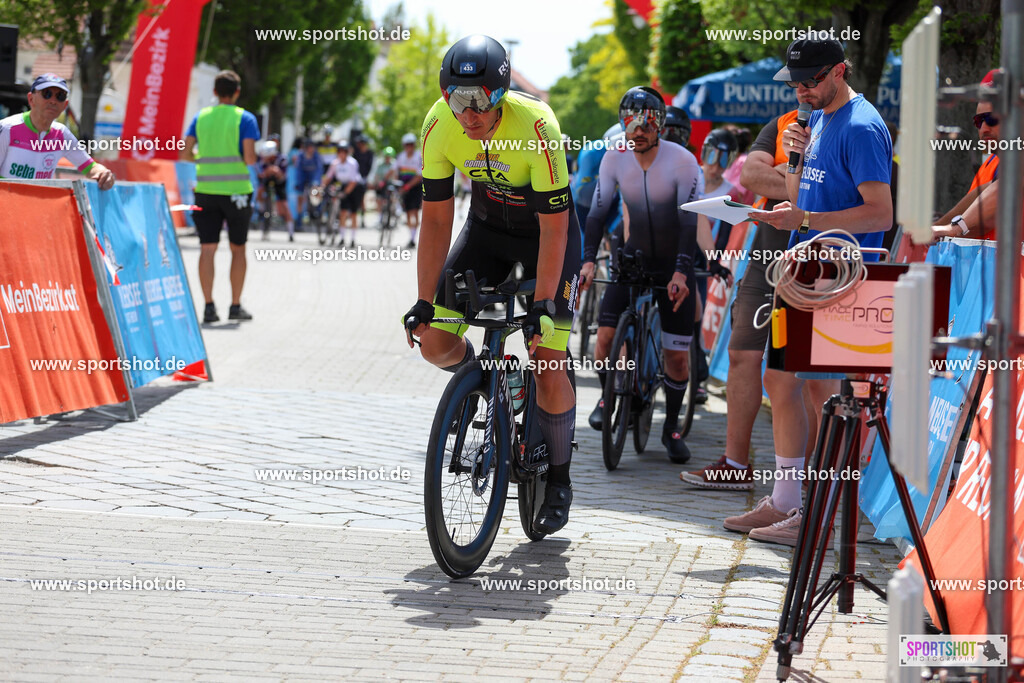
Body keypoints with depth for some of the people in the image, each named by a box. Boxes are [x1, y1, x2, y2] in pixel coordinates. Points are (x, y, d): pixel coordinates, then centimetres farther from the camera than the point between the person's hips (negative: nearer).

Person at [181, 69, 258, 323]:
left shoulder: (200, 117, 7)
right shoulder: (244, 118, -3)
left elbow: (185, 153, 2)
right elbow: (250, 158, -13)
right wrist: (258, 157, 10)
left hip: (206, 190, 2)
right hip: (236, 190, -2)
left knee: (207, 249, 1)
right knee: (238, 248, 10)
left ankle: (209, 306, -6)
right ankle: (235, 306, 12)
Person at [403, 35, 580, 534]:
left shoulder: (536, 125, -34)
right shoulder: (439, 127, -22)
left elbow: (553, 226, -29)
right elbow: (436, 218, -14)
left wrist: (542, 305, -33)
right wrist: (424, 302, -18)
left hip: (546, 230, -4)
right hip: (488, 226, 4)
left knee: (548, 365, -12)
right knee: (435, 343, -10)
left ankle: (559, 479, 10)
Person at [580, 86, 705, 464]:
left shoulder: (682, 161, -20)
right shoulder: (615, 157, -10)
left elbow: (689, 221, -22)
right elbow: (598, 210, -8)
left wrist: (681, 272, -32)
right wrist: (588, 261, -19)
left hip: (674, 262, -2)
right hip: (634, 257, 2)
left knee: (677, 355, -3)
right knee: (605, 337, -12)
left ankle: (671, 428, 15)